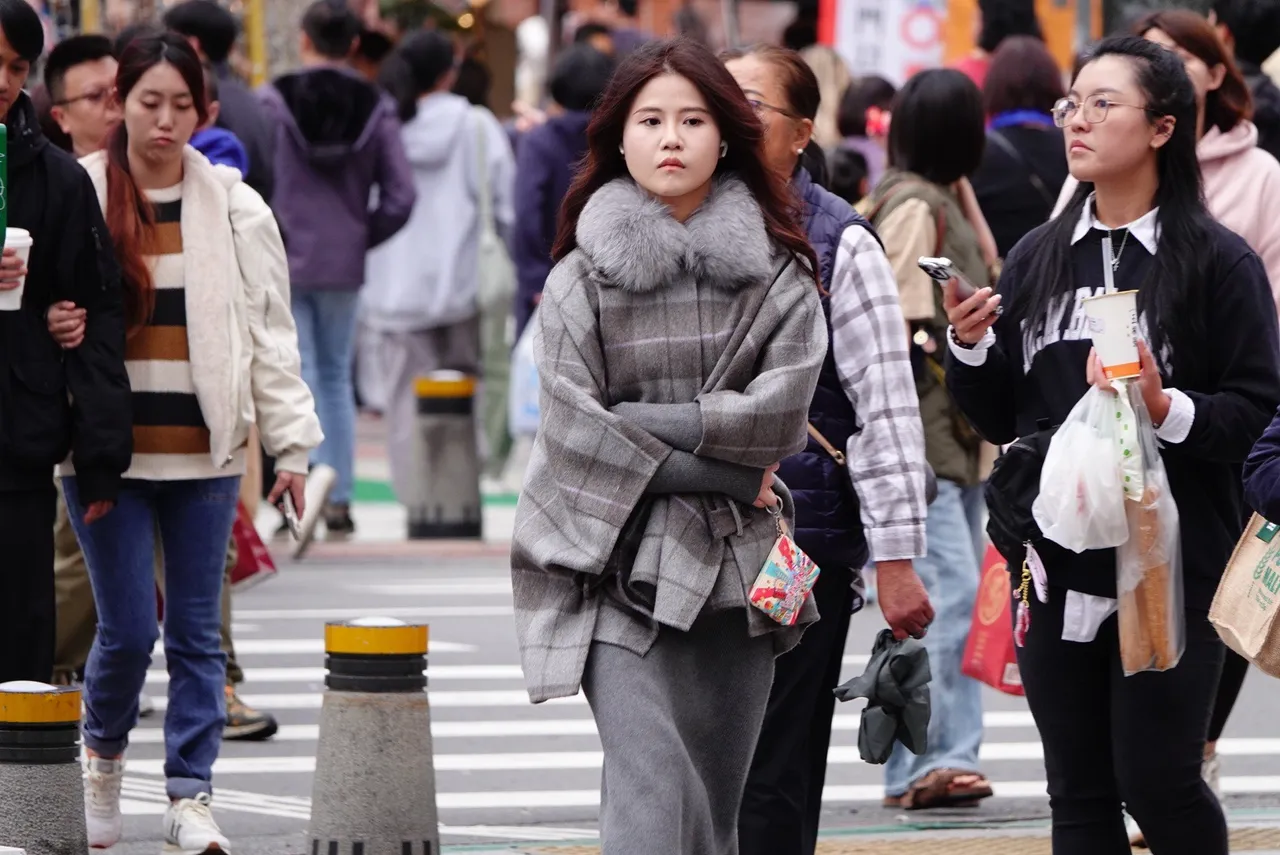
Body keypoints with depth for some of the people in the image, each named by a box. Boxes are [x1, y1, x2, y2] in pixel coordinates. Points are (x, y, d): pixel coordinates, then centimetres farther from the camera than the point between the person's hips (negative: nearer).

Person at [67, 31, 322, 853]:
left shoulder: (235, 208, 4)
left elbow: (270, 330, 6)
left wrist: (291, 441, 4)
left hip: (203, 450, 2)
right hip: (105, 449, -2)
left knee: (196, 630, 5)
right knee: (128, 627, -3)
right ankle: (104, 755, 25)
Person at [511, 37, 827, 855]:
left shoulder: (779, 273, 5)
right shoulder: (583, 277, 0)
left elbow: (779, 413, -5)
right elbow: (575, 429, -7)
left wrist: (643, 421, -9)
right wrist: (721, 473, -7)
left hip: (735, 568, 3)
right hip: (619, 566, -3)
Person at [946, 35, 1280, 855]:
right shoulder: (1037, 259, 11)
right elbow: (999, 418, 15)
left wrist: (1171, 411, -25)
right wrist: (972, 349, -3)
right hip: (1057, 567, 5)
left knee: (1157, 782, -5)